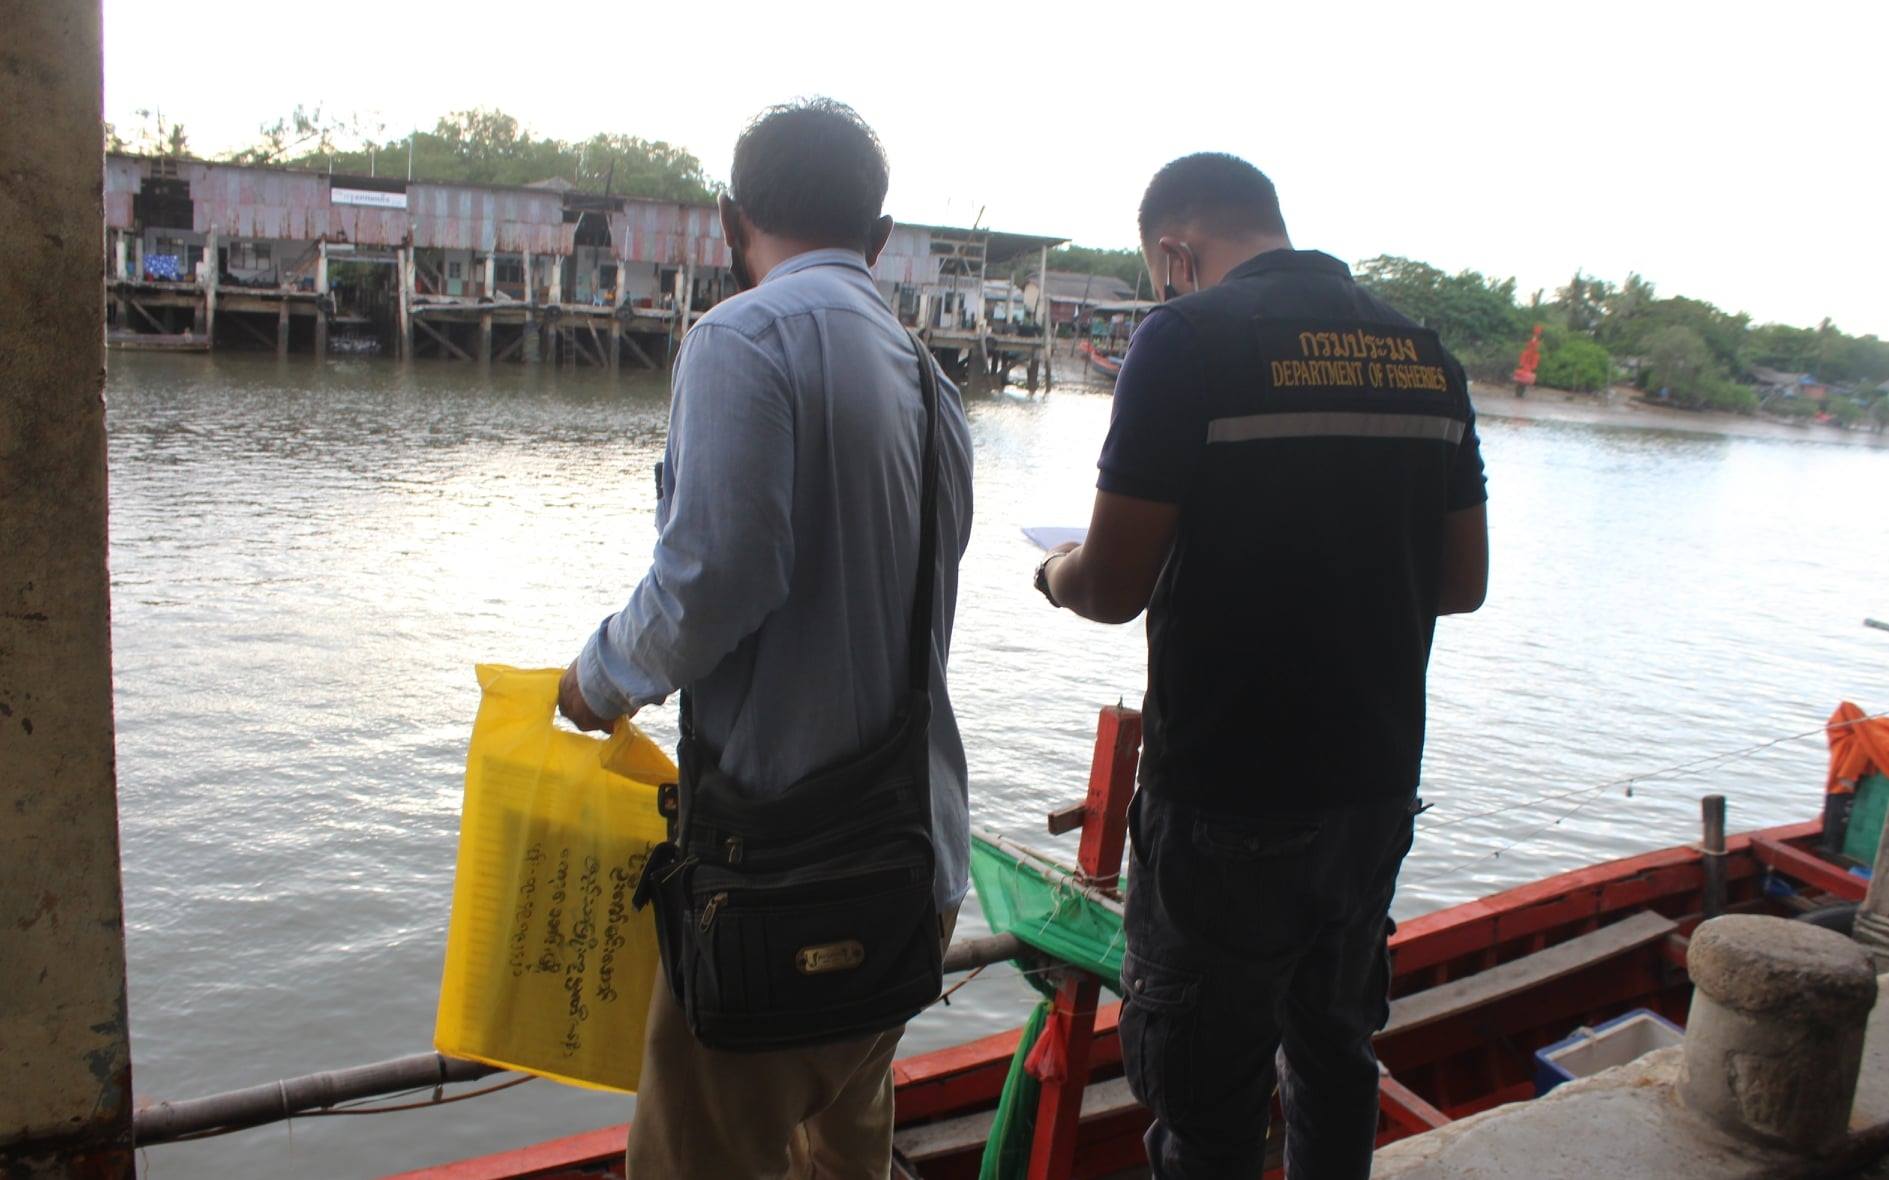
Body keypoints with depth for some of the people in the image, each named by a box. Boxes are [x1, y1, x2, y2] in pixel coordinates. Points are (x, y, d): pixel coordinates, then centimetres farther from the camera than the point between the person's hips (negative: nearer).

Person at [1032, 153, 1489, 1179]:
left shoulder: (1189, 337, -13)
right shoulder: (1424, 352, 6)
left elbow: (1114, 587, -16)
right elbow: (1463, 582, 10)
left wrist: (1057, 573, 5)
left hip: (1227, 805, -6)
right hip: (1377, 786, 7)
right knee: (1336, 1057, 25)